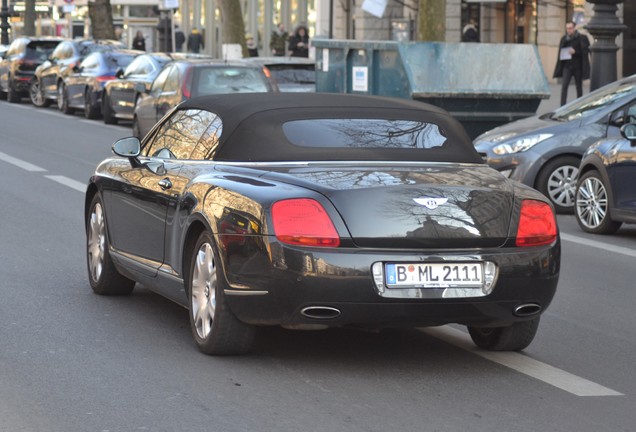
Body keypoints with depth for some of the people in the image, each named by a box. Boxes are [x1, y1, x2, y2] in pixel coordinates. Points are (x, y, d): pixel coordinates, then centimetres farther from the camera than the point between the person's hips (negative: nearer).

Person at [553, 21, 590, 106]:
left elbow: (585, 51, -5)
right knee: (564, 86, -12)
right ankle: (562, 106, -15)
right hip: (567, 65, 2)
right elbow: (561, 51, 17)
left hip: (578, 66, -2)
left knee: (579, 87, 9)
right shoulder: (564, 39, 7)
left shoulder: (581, 38, -3)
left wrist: (575, 52, -19)